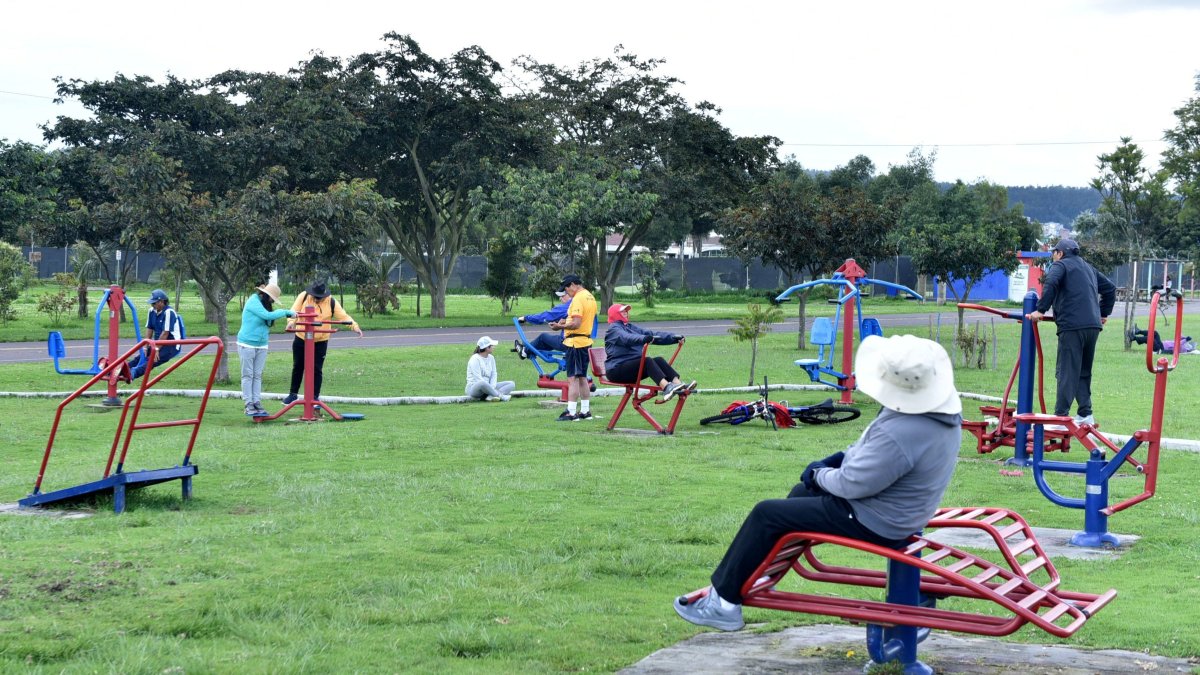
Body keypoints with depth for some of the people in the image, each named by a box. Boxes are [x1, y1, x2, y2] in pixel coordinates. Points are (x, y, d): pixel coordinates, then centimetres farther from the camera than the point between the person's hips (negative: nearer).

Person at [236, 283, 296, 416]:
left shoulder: (264, 304, 11)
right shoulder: (253, 302, -14)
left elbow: (268, 321, 5)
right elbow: (267, 316, -23)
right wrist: (286, 312, -18)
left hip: (261, 345, 7)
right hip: (247, 344, -7)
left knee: (257, 375, 6)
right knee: (248, 375, -1)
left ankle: (257, 403, 7)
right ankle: (249, 405, 0)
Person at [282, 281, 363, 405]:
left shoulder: (332, 303, -9)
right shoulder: (303, 296, -8)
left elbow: (344, 316, -9)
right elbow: (294, 311, -12)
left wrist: (354, 326, -24)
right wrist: (291, 321, -32)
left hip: (320, 342, -1)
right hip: (301, 339, 1)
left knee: (316, 370, 1)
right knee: (297, 367, 13)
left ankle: (315, 397, 12)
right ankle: (293, 394, 27)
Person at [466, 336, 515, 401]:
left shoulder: (491, 358, 12)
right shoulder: (475, 359, -11)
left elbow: (494, 374, 6)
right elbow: (478, 378, -19)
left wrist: (492, 388, -13)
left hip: (488, 387, 8)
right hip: (473, 388, -8)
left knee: (511, 384, -7)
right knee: (482, 383, -44)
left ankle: (490, 396, -32)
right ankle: (501, 396, -27)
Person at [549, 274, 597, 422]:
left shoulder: (578, 299, -16)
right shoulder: (590, 297, 14)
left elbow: (576, 324, -24)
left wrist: (560, 326, -14)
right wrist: (566, 322, 13)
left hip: (575, 343, -10)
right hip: (586, 341, 10)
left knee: (573, 378, -8)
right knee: (582, 378, 15)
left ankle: (571, 412, -10)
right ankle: (585, 411, 19)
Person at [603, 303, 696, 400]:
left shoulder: (630, 327, 21)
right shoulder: (613, 329, -5)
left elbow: (652, 334, 13)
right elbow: (626, 338, -28)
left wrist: (674, 337, 0)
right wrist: (644, 339, -46)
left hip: (634, 366, 8)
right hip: (617, 369, -8)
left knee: (659, 360, -13)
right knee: (647, 361, -29)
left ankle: (678, 383, -32)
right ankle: (666, 387, -49)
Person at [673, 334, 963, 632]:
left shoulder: (901, 433, -37)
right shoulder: (945, 407, -5)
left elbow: (852, 483, -26)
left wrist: (820, 474, -6)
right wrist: (842, 457, 4)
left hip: (874, 523, -10)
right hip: (904, 508, 10)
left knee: (766, 515, -1)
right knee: (802, 491, 28)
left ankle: (724, 601, 12)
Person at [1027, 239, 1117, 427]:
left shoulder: (1060, 265, 4)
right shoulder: (1088, 268, 27)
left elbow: (1050, 284, -16)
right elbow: (1110, 288, 32)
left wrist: (1041, 310, -15)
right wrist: (1104, 313, 34)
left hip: (1072, 326, -7)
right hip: (1093, 325, 7)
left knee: (1067, 372, -8)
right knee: (1084, 371, 15)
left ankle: (1061, 417, -11)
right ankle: (1085, 414, 12)